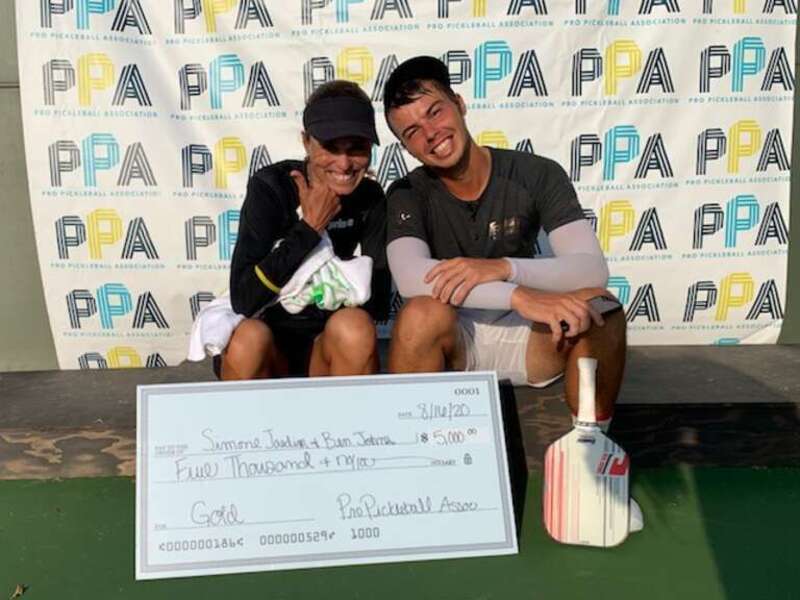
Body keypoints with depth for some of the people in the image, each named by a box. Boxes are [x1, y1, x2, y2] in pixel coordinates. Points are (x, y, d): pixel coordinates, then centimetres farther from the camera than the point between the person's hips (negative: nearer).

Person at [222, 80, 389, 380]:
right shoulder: (270, 186, -13)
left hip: (326, 343, 2)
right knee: (248, 339, -34)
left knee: (355, 327, -30)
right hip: (265, 336, -2)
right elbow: (244, 300, -23)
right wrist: (310, 227, -23)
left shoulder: (370, 199, -4)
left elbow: (378, 303, -7)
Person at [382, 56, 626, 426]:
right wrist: (520, 297, -41)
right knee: (422, 312, -34)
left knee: (599, 306, -27)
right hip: (450, 341, -1)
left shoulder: (538, 175, -8)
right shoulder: (407, 195, -10)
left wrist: (503, 267, -36)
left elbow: (593, 269, -19)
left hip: (524, 336, 1)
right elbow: (410, 277, -30)